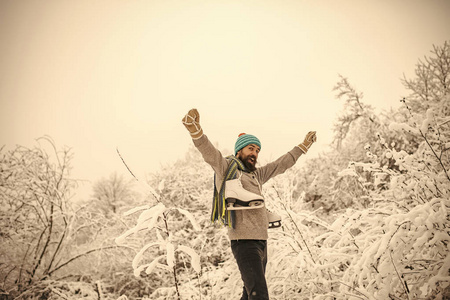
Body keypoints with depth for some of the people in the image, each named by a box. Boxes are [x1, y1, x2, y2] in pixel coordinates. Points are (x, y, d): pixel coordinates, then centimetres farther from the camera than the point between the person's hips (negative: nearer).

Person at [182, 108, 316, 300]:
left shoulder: (256, 175, 21)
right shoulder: (226, 168, -1)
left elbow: (281, 165, 31)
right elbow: (209, 153, -18)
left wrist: (303, 146, 38)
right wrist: (195, 129, -36)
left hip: (261, 242, 9)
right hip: (244, 242, -8)